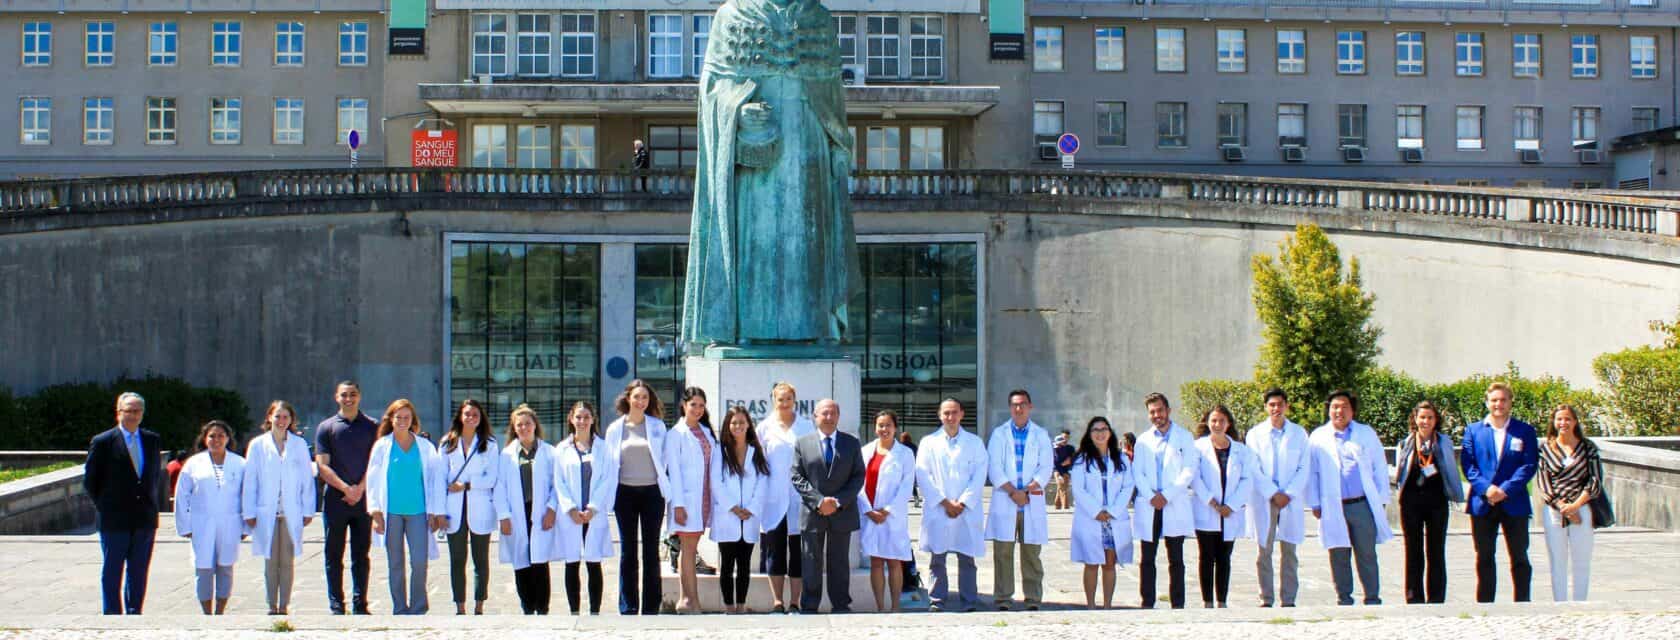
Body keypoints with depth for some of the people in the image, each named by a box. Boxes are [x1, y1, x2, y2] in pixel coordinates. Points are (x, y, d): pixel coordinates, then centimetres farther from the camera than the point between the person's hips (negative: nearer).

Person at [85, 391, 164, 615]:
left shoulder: (153, 440, 9)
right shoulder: (102, 442, -4)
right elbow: (89, 481, 1)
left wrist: (152, 503, 11)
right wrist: (105, 506, 1)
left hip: (145, 519, 4)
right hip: (114, 520, -4)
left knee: (139, 572, 8)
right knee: (112, 572, 1)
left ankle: (134, 615, 15)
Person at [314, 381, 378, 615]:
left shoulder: (371, 427, 9)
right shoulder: (326, 427, 6)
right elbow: (322, 466, 0)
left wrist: (360, 488, -10)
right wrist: (346, 488, -12)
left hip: (363, 498, 1)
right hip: (335, 498, -1)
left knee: (361, 555, 3)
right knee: (334, 556, 1)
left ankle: (360, 604, 7)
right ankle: (336, 605, 5)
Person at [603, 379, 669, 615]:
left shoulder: (657, 427, 4)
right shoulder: (615, 429, 5)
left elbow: (664, 458, 9)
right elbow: (610, 464, 8)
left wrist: (664, 485, 1)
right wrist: (610, 496, 3)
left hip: (652, 492, 0)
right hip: (625, 493, 0)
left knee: (651, 550, 3)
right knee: (628, 551, 3)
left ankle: (651, 607, 7)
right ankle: (628, 607, 7)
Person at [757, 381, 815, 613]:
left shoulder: (807, 426, 8)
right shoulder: (765, 427, 10)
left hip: (799, 497, 0)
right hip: (774, 498, 1)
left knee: (798, 550, -1)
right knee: (775, 548, 1)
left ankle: (795, 602, 4)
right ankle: (777, 601, 7)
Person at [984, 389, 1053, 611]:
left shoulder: (1041, 435, 12)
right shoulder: (999, 434, 10)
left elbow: (1045, 468, 3)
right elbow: (994, 468, 0)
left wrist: (1028, 490, -11)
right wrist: (1012, 491, -11)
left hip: (1033, 503, 1)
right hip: (1004, 502, 0)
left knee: (1032, 553, 1)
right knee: (1003, 553, -2)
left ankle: (1033, 601, 3)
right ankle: (1002, 600, 2)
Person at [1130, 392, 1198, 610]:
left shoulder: (1184, 437, 7)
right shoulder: (1143, 440, 15)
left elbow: (1190, 470, -3)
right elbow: (1137, 473, 7)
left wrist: (1167, 495, -11)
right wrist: (1151, 496, -9)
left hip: (1175, 506, -2)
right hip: (1148, 506, 2)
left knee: (1175, 559, 0)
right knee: (1146, 559, 1)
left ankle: (1178, 605, 2)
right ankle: (1146, 604, 4)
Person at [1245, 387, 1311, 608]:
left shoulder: (1299, 433, 9)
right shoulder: (1255, 433, 6)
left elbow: (1304, 468, 5)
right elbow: (1254, 470, 0)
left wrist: (1288, 494, -7)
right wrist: (1273, 494, -9)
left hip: (1291, 500, 1)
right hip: (1263, 499, -1)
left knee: (1289, 552, 2)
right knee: (1264, 551, -1)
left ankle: (1288, 599, 5)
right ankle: (1266, 598, 2)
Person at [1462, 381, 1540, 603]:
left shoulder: (1525, 431, 5)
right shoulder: (1473, 431, 9)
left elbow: (1529, 465, -3)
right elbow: (1468, 465, 2)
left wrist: (1506, 489, -14)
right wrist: (1485, 488, -14)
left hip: (1514, 503, -1)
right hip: (1482, 503, 1)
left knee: (1519, 558, 2)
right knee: (1484, 558, 5)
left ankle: (1522, 604, 7)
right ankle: (1484, 606, 10)